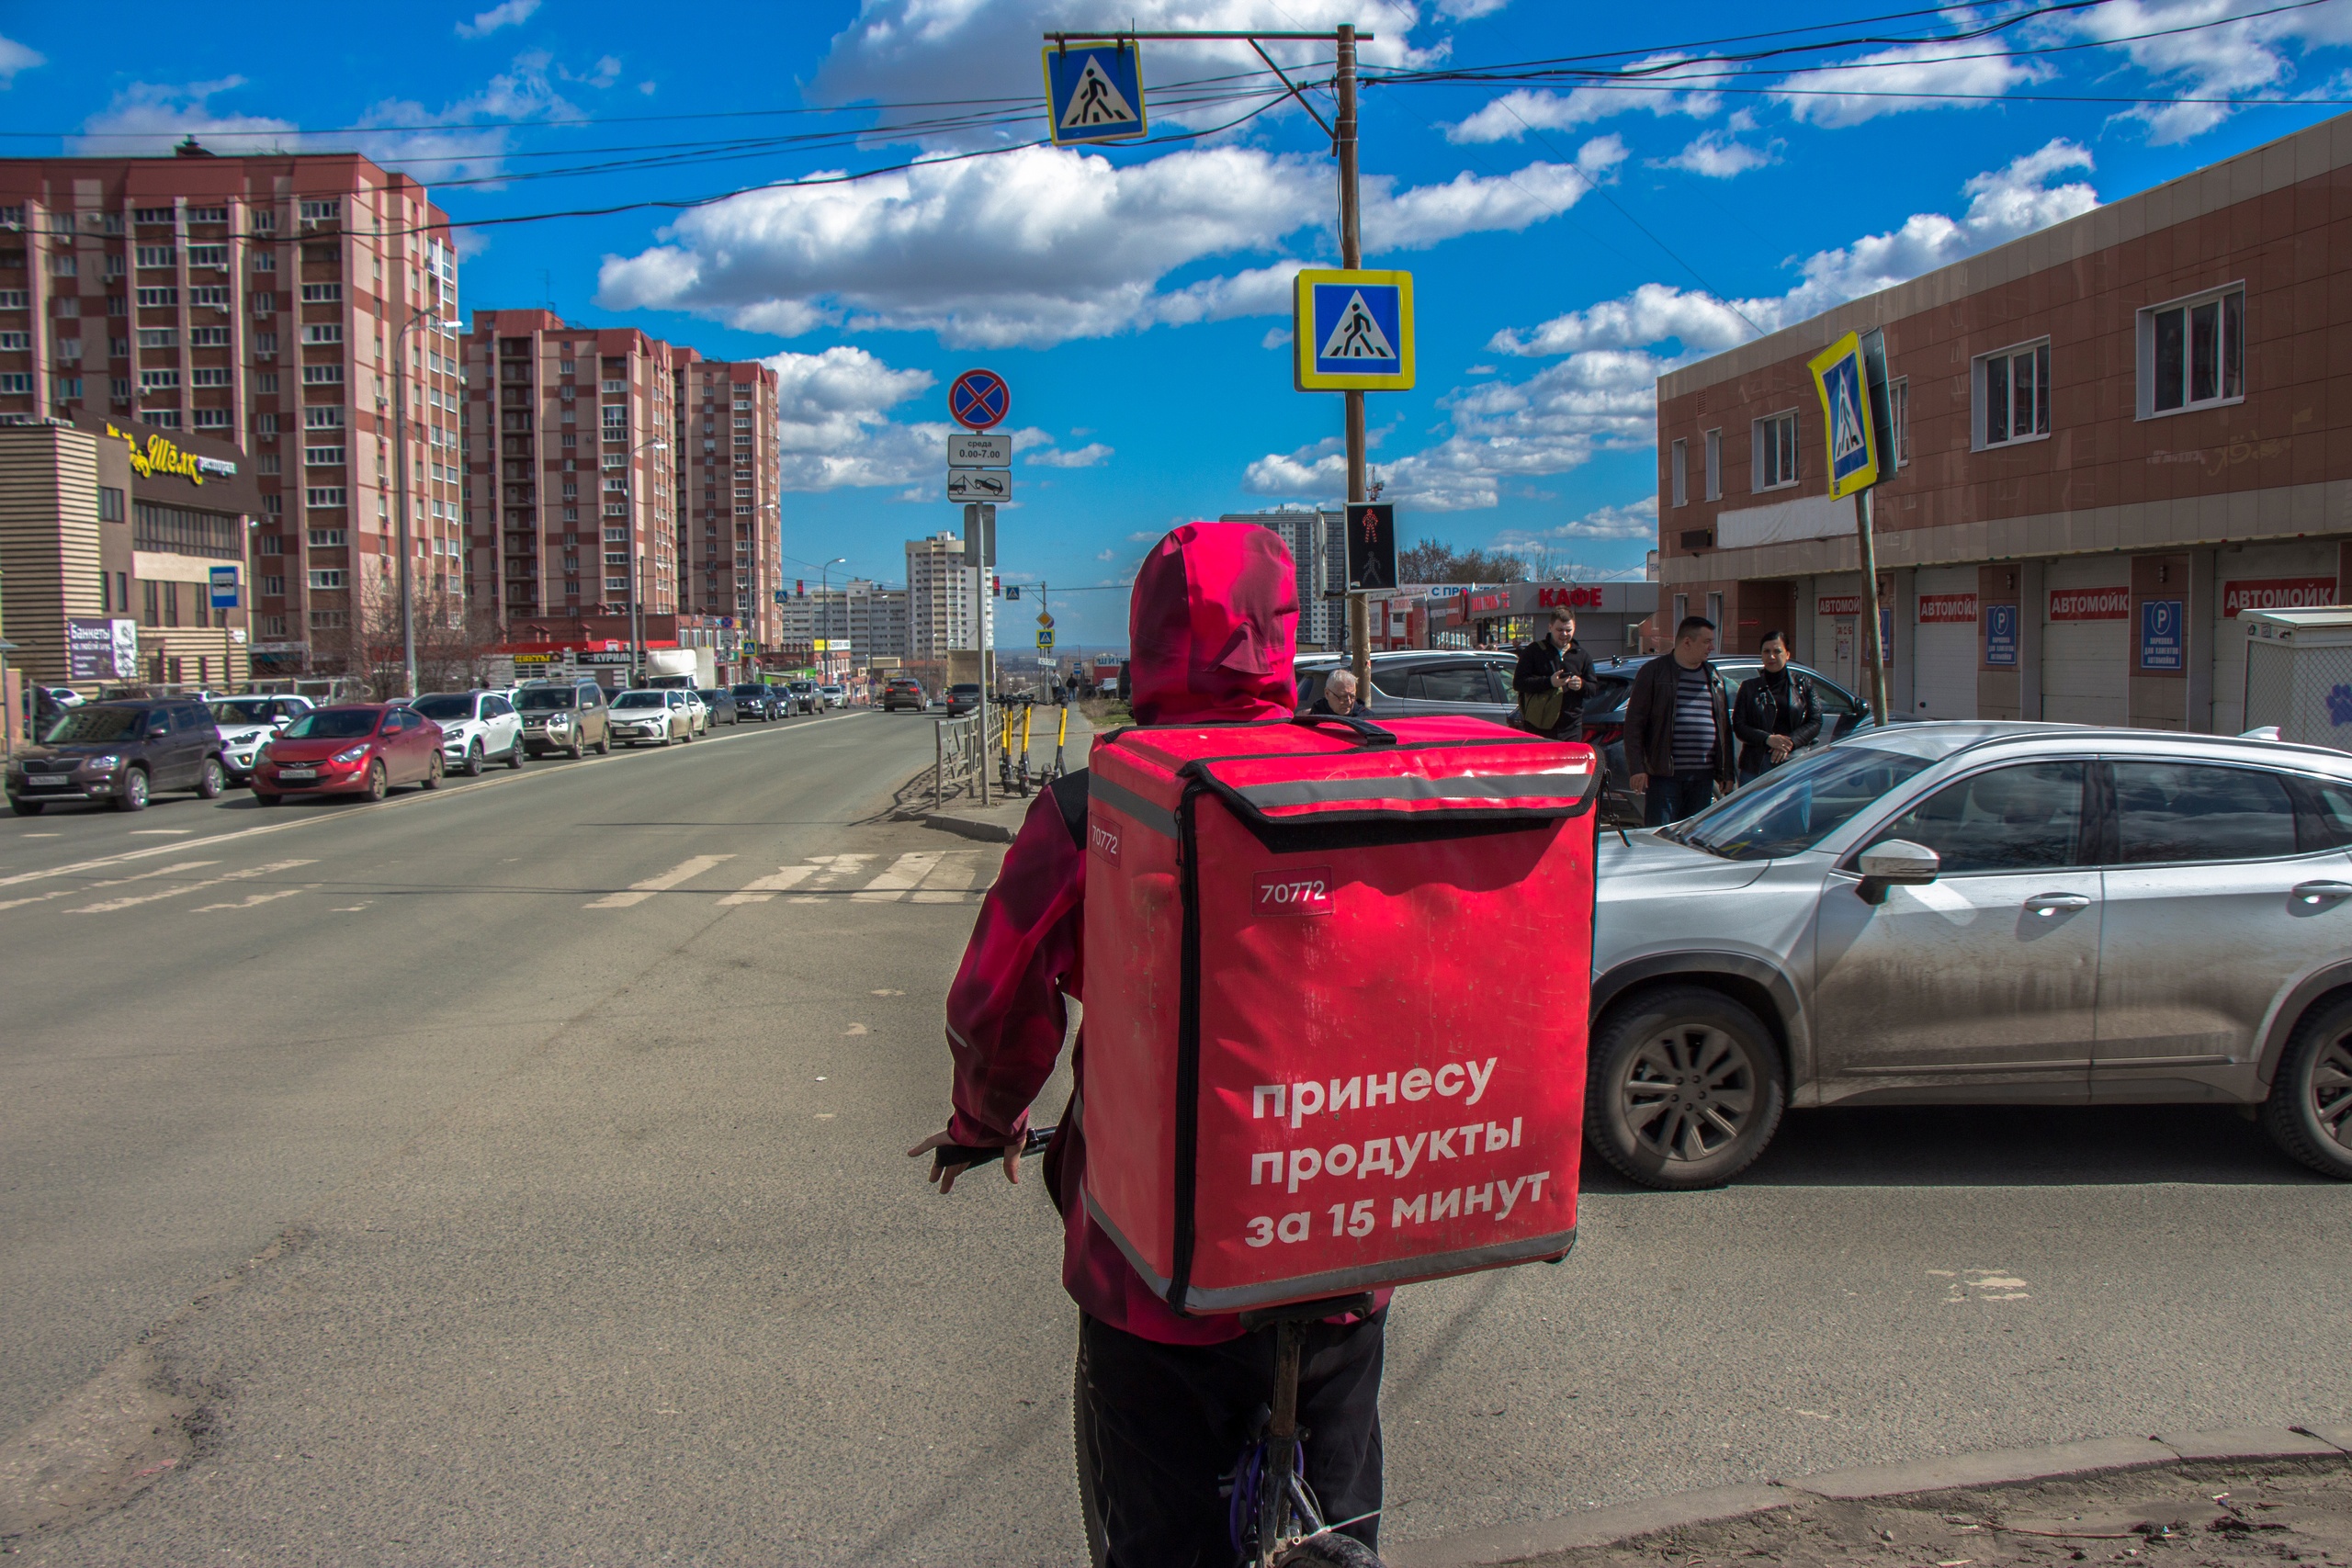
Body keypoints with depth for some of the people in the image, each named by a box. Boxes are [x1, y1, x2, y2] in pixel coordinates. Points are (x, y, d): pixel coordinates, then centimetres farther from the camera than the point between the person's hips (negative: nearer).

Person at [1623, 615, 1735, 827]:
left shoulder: (1714, 677, 15)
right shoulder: (1654, 672, -1)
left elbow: (1724, 727, 18)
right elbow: (1634, 723, -4)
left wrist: (1726, 772, 13)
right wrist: (1636, 768, -12)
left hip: (1703, 777, 5)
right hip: (1664, 775, -5)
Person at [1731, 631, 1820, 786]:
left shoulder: (1803, 685, 10)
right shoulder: (1749, 687, 9)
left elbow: (1815, 722, 5)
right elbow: (1738, 726, 3)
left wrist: (1790, 742, -11)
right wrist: (1768, 739, -13)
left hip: (1794, 762, 0)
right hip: (1756, 764, 0)